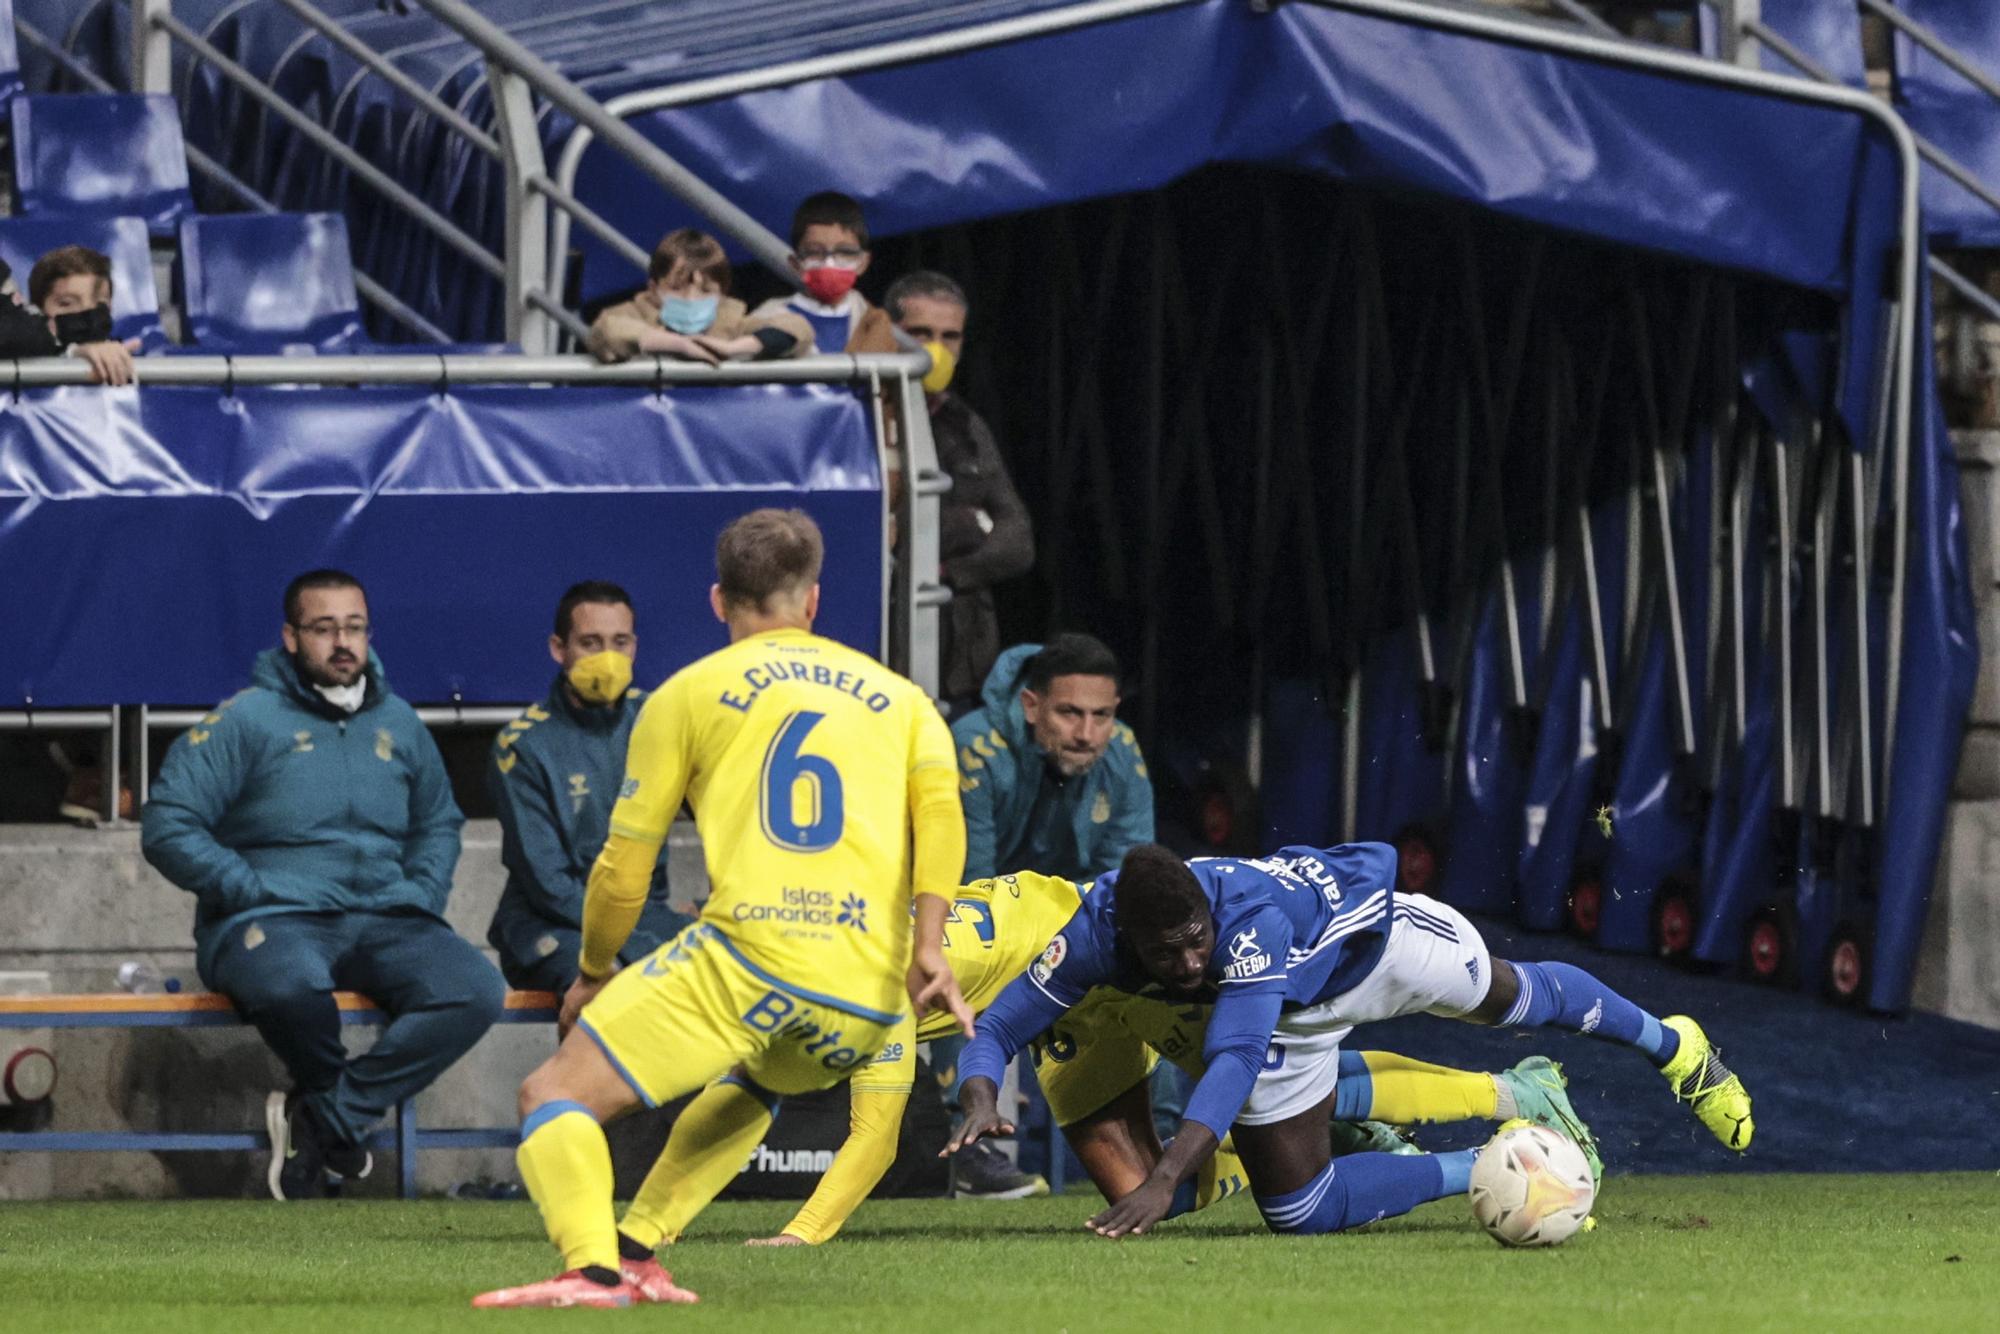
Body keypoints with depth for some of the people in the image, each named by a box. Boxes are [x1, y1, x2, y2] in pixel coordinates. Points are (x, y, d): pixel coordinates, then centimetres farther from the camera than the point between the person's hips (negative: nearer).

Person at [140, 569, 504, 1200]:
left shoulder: (398, 724, 17)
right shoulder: (244, 721, 0)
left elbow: (439, 823, 31)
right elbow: (166, 827, -4)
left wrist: (421, 897, 11)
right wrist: (252, 891, -12)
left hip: (383, 919, 5)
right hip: (269, 919, -5)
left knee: (476, 990, -24)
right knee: (293, 985, -41)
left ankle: (330, 1117, -19)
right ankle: (329, 1091, -5)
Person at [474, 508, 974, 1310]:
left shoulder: (685, 695, 13)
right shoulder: (897, 696, 21)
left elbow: (623, 868, 14)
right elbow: (940, 806, 2)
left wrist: (593, 972, 30)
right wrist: (927, 945, -7)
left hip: (749, 957, -5)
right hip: (869, 997, 5)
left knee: (555, 1096, -2)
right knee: (749, 1082, 38)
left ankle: (593, 1268, -29)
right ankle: (636, 1249, 23)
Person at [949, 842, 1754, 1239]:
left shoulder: (1251, 919, -49)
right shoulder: (1093, 938, -36)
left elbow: (1235, 1060, -57)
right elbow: (999, 1027, -27)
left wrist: (1165, 1180, -67)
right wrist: (981, 1101, -50)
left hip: (1379, 929, -4)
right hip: (1293, 1012, 4)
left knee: (1515, 998, 24)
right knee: (1295, 1208, 0)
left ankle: (1671, 1046, 55)